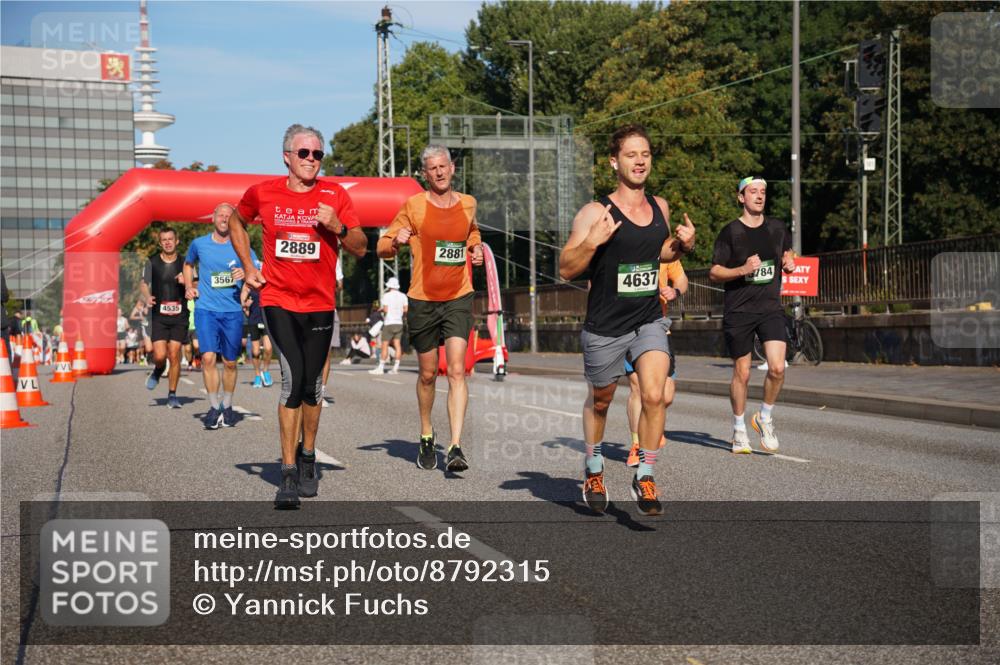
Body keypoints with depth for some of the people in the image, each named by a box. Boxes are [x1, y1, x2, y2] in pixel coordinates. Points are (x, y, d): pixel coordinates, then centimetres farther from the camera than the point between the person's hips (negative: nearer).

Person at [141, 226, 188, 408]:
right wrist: (147, 297, -12)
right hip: (159, 316, 0)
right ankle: (158, 371, 26)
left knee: (174, 355, -4)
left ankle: (172, 395, 8)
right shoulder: (152, 262, 6)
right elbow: (143, 283, 9)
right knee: (159, 355, -10)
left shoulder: (184, 263, 6)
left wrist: (186, 282, -15)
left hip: (179, 315, 0)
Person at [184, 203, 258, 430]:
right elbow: (188, 264, 26)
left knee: (230, 362, 7)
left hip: (233, 311, 0)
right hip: (206, 309, 0)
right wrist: (189, 287, 12)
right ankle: (214, 407, -3)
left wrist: (247, 274, -21)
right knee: (208, 357, -14)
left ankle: (227, 406, 24)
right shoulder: (199, 244, 7)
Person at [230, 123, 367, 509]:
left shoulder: (335, 196, 1)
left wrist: (337, 226, -17)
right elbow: (237, 221, 22)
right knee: (292, 379, -14)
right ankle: (288, 473, -8)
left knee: (311, 385, 10)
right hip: (278, 300, -1)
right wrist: (248, 267, 11)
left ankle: (307, 457, 31)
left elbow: (360, 248, 2)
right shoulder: (263, 193, 2)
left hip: (320, 303, 2)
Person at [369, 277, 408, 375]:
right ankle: (395, 368, 1)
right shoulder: (403, 296, 8)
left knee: (385, 345, -3)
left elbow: (386, 309, -10)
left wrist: (381, 309, 11)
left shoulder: (387, 295, -4)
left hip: (389, 323, -5)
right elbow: (406, 309, 5)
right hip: (399, 323, 5)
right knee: (397, 345, 3)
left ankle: (381, 368, -4)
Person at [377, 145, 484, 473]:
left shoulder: (467, 204, 6)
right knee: (428, 374, 10)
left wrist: (475, 247, 7)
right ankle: (426, 436, 34)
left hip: (459, 299, 1)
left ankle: (455, 447, -15)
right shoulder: (413, 206, -3)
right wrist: (396, 241, -23)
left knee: (457, 371, -12)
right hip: (423, 301, -1)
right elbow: (383, 248, 0)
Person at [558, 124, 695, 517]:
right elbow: (565, 270, -12)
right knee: (599, 401, 15)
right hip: (605, 328, -3)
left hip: (650, 322, 3)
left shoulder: (660, 207, 4)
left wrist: (682, 245, 1)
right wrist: (592, 241, -28)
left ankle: (644, 478, 1)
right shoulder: (595, 213, -12)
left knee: (654, 395, -15)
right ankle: (593, 468, 40)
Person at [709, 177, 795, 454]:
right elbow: (714, 272, -4)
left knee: (777, 368, -12)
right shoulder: (730, 232, -4)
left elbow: (788, 252, 25)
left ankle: (764, 418, 13)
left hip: (771, 308, 3)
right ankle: (739, 429, 22)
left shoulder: (777, 228, 8)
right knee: (742, 373, 4)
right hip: (738, 311, -3)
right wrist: (743, 269, -20)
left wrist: (789, 262, 2)